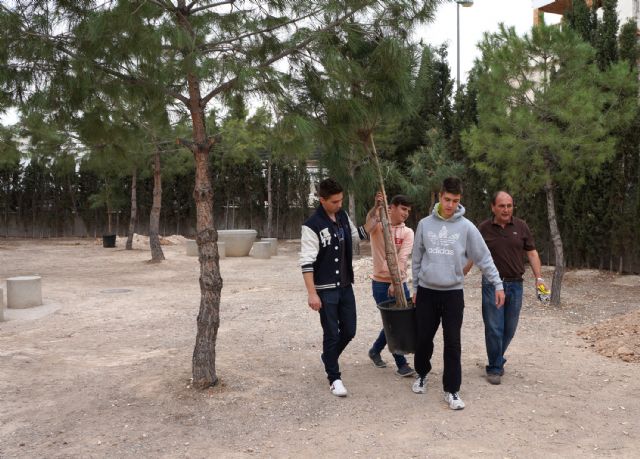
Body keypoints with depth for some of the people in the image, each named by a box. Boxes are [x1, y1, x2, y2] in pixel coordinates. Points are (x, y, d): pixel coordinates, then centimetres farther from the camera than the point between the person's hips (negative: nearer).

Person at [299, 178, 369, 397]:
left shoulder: (343, 216, 4)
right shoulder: (312, 225, -17)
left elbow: (359, 234, 21)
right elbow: (307, 262, -18)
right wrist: (312, 293, -21)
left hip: (346, 286, 7)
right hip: (326, 290, -6)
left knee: (349, 331, 12)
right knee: (331, 334, 3)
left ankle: (328, 358, 38)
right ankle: (334, 378, 18)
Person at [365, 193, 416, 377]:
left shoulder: (407, 232, 1)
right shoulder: (378, 226, -3)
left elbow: (402, 259, -12)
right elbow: (370, 221, -30)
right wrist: (376, 206, -46)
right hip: (380, 283, -3)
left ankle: (375, 350, 34)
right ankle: (401, 364, 9)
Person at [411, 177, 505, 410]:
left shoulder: (466, 227, -4)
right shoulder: (425, 224, 1)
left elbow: (484, 258, -1)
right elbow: (417, 259, 8)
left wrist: (498, 284, -5)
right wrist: (415, 288, 11)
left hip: (453, 293, -1)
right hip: (426, 292, 2)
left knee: (452, 343, -1)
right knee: (423, 338, 10)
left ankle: (452, 390, 9)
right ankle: (422, 374, 35)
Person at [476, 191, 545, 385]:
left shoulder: (521, 227, 3)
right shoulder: (484, 228, -1)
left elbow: (532, 253, 7)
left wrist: (539, 277, -2)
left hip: (515, 284, 2)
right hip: (492, 284, -2)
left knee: (509, 329, 10)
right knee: (494, 328, -2)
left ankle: (497, 359, 32)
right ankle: (495, 368, 12)